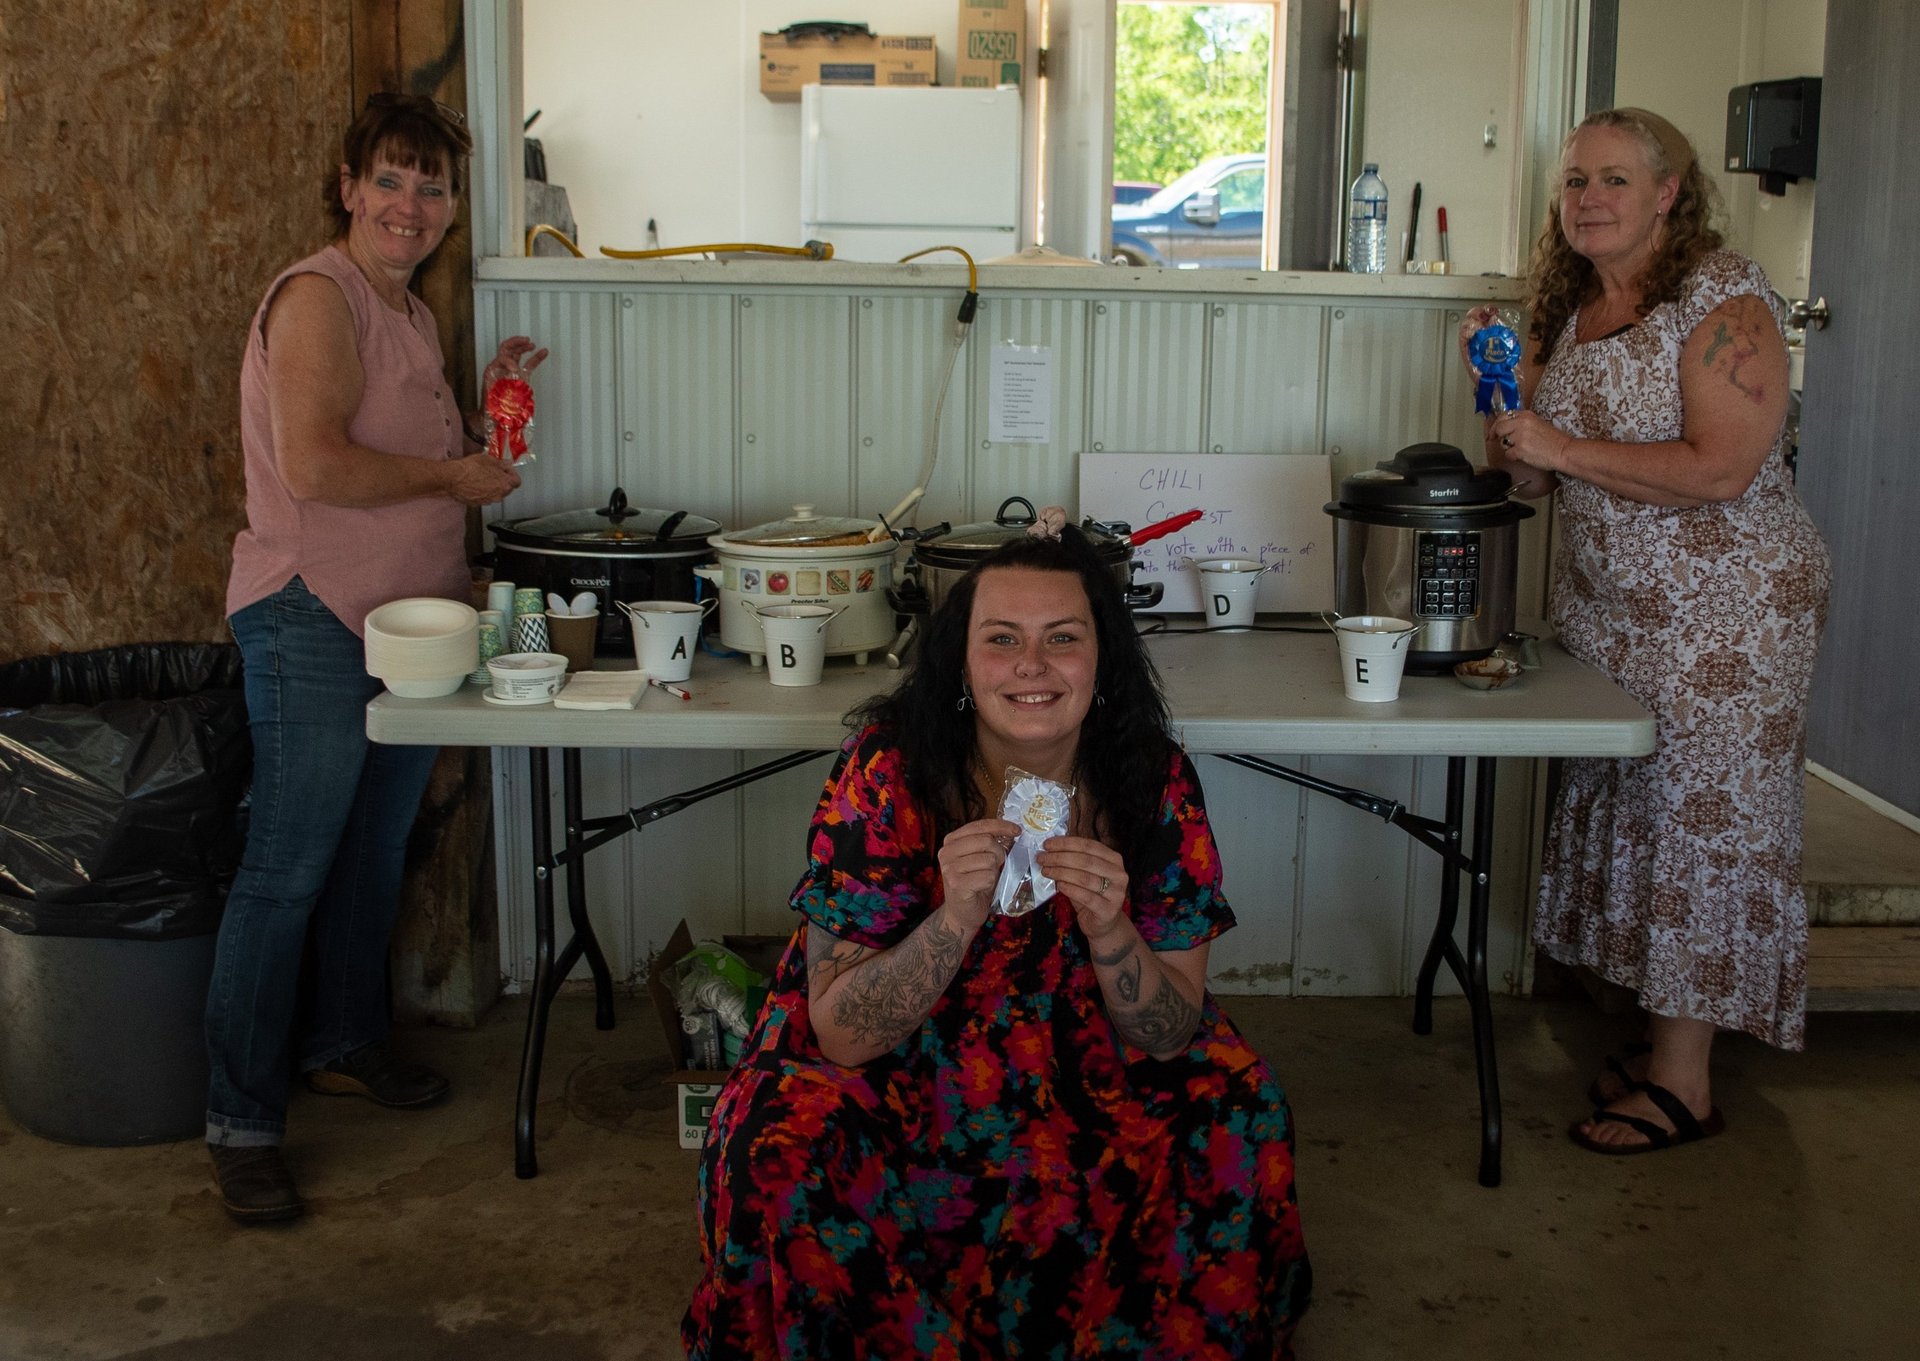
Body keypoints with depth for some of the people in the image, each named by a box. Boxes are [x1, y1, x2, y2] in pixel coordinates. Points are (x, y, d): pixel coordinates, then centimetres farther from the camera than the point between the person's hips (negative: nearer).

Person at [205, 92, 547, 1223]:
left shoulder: (415, 315, 16)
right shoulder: (318, 295, -13)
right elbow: (313, 464, -24)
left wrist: (492, 403, 12)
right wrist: (454, 474, -14)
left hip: (410, 621, 9)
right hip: (315, 620, -9)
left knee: (376, 853, 18)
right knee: (287, 871, -5)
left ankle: (344, 1043, 35)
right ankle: (243, 1122, 3)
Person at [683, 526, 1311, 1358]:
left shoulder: (1151, 782, -14)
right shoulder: (890, 773, -20)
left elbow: (1172, 1038, -12)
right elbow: (840, 1032, -20)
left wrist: (1108, 930, -33)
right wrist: (957, 916, -37)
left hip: (1080, 1082, 3)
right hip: (894, 1080, -2)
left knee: (1236, 1104, -20)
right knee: (789, 1149, -30)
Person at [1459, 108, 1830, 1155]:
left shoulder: (1722, 298, -11)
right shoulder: (1563, 312, 11)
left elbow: (1721, 470, -22)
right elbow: (1533, 478, 14)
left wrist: (1561, 446, -19)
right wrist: (1504, 386, -3)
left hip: (1724, 607, -7)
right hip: (1602, 601, 7)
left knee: (1701, 821, -2)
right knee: (1620, 812, 9)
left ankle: (1685, 1084, 6)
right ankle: (1659, 1031, 23)